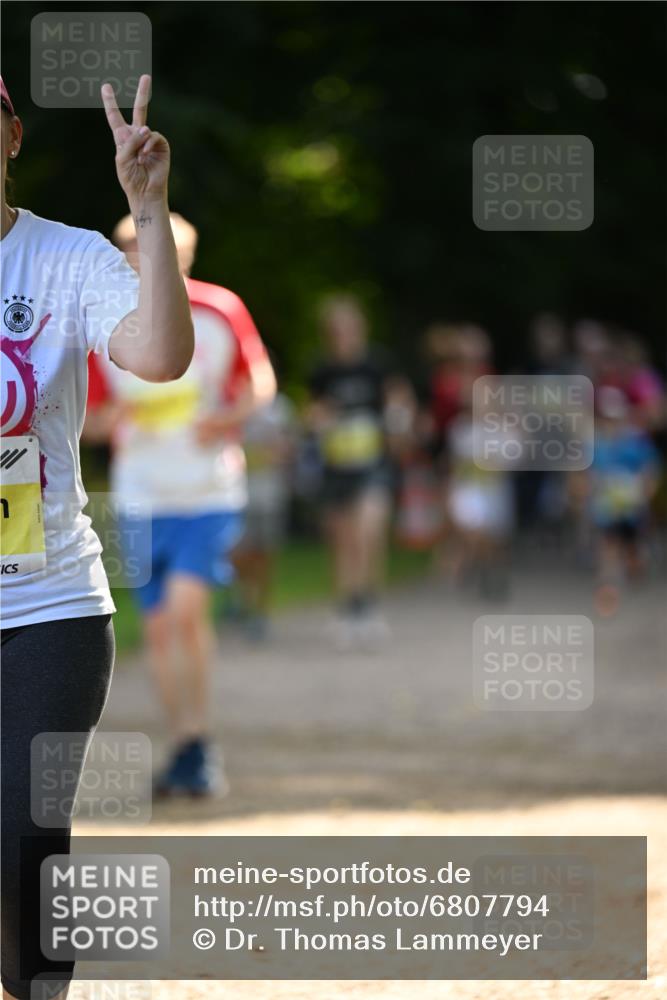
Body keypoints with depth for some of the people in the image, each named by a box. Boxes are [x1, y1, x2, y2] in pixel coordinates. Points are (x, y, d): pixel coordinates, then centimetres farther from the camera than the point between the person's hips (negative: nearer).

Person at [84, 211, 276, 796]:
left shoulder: (220, 313, -6)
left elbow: (261, 382, 7)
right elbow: (91, 419, 7)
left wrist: (230, 418, -14)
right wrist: (113, 418, -17)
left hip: (211, 493, -2)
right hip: (142, 500, 3)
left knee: (186, 609, -19)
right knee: (159, 627, 4)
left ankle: (200, 744, -8)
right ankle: (185, 752, 17)